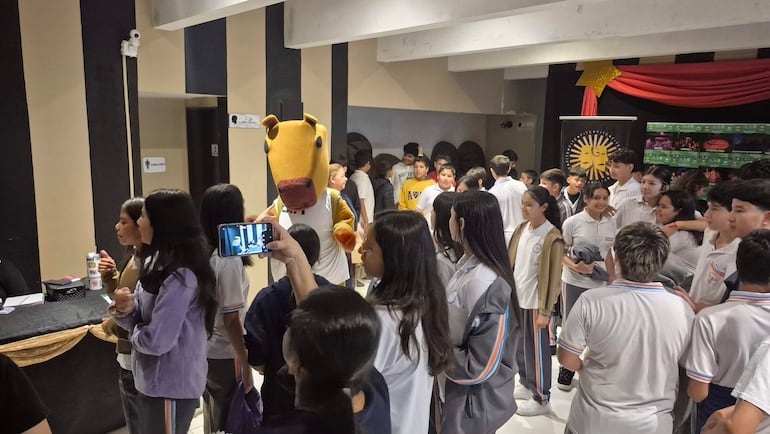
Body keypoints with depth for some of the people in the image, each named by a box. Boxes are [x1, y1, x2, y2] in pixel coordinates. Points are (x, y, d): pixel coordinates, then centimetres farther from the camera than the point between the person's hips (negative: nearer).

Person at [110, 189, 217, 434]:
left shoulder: (180, 278, -27)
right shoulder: (156, 263, 4)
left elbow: (155, 341, -27)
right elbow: (141, 319, 7)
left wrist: (132, 331, -7)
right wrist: (126, 310, -15)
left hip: (171, 386, -9)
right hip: (154, 380, 9)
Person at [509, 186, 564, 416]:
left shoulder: (552, 237, -16)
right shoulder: (522, 229, 4)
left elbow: (553, 276, -15)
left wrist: (545, 310, -15)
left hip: (535, 301, -7)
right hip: (517, 297, 7)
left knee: (536, 349, 4)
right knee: (519, 345, 17)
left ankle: (541, 399, 19)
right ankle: (527, 385, 37)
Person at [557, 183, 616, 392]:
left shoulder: (611, 223, 2)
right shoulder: (573, 222, -9)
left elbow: (614, 253, 13)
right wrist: (576, 266, -23)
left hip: (602, 283, 3)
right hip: (575, 282, -3)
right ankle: (566, 372, 26)